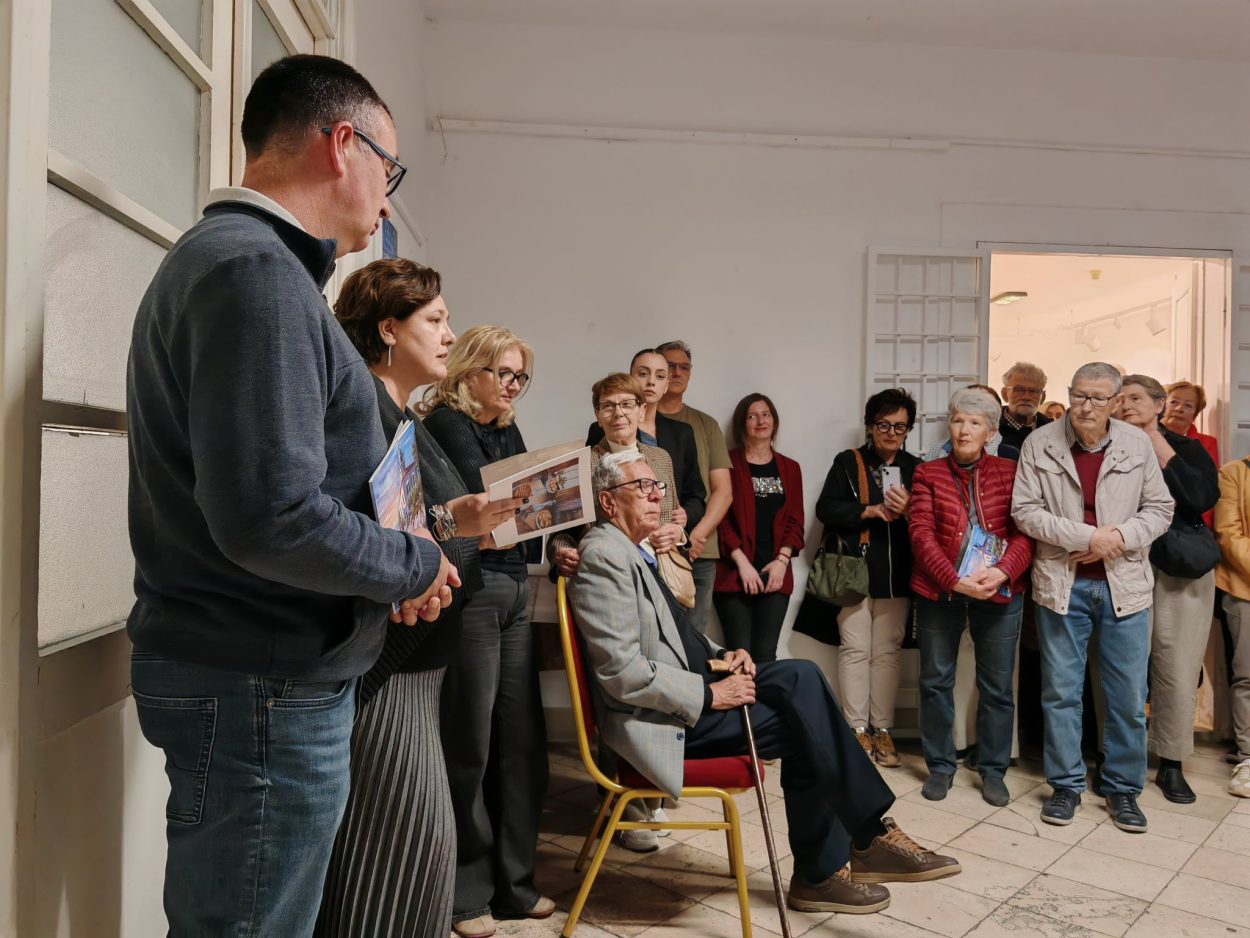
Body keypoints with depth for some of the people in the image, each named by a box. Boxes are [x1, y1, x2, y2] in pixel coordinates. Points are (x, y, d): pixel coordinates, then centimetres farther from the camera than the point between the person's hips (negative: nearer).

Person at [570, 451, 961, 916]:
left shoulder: (632, 551, 15)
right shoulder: (605, 556, -17)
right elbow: (623, 672, -23)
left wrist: (720, 654, 5)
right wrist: (709, 694, -19)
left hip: (687, 692, 9)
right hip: (659, 720, -9)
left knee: (800, 677, -5)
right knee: (804, 724, -13)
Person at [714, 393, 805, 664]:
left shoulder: (789, 468, 15)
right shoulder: (728, 463, 1)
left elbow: (795, 521, 10)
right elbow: (721, 517, -4)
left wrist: (782, 560, -4)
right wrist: (742, 563, -12)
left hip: (776, 574, 3)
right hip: (734, 573, -3)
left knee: (766, 655, 2)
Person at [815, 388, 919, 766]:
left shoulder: (915, 469, 10)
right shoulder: (847, 462, 4)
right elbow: (826, 508, -3)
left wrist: (908, 510, -13)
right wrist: (870, 511, -13)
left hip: (896, 574, 2)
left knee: (887, 651, 6)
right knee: (855, 649, 0)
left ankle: (882, 729, 15)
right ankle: (858, 729, 8)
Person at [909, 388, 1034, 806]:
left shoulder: (1010, 473, 3)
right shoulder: (928, 474, 2)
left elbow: (1025, 532, -4)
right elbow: (921, 535, -7)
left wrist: (1003, 571, -22)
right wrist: (955, 580, -19)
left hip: (999, 594, 0)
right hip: (939, 591, 0)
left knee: (997, 686, 9)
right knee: (936, 681, 8)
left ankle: (993, 770, 25)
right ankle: (940, 766, 24)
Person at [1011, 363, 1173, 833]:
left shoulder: (1137, 444, 1)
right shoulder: (1039, 444, -4)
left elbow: (1159, 508, 5)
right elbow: (1025, 511, -7)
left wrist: (1120, 538, -13)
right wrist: (1088, 535, -15)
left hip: (1125, 584, 1)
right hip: (1062, 583, -1)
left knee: (1129, 696, 8)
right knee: (1061, 691, 8)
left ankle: (1123, 787, 25)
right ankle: (1066, 785, 23)